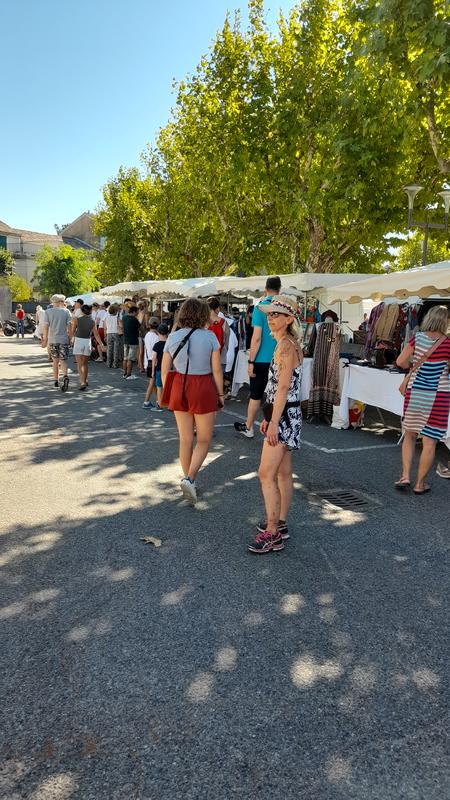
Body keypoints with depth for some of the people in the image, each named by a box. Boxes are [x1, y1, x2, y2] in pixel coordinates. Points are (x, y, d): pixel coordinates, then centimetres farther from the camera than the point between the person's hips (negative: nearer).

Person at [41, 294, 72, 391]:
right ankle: (65, 376, -28)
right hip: (63, 339, -1)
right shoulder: (66, 311, 1)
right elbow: (69, 326, -5)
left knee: (55, 360, 14)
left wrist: (45, 340, 4)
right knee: (63, 360, -2)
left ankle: (55, 381, 20)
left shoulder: (48, 311, 2)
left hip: (52, 339, 1)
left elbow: (46, 327, -1)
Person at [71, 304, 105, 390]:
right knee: (85, 363, 19)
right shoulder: (93, 322, 2)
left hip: (78, 341, -4)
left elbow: (72, 332, -4)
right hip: (88, 342, 4)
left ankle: (82, 382, -17)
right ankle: (85, 380, 28)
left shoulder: (77, 319, -7)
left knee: (80, 364, -5)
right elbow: (96, 335, 1)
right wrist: (101, 345, 5)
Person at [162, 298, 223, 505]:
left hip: (179, 387, 4)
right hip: (203, 388, -3)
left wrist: (167, 394, 15)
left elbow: (165, 370, 4)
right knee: (203, 440, 9)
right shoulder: (209, 336, -7)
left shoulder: (173, 337, 2)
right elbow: (216, 370, -7)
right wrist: (220, 394, 4)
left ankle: (188, 479, 26)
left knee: (185, 439, 16)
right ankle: (189, 479, -8)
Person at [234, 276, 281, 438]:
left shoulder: (260, 307, -10)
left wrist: (251, 361, -8)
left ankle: (248, 428, 22)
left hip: (262, 359, -3)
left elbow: (257, 338, -13)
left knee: (255, 395, 9)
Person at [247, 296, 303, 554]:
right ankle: (281, 523, 27)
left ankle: (272, 534, -2)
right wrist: (269, 417, 20)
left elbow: (283, 387, -21)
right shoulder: (287, 343, 15)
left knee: (266, 474, -8)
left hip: (284, 416, -10)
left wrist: (274, 423, -22)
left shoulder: (286, 345, -16)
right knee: (284, 473, 16)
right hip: (284, 414, 10)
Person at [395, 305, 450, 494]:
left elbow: (400, 362, -4)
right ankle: (419, 484, 12)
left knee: (409, 435, 18)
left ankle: (405, 476, 11)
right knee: (429, 442, 5)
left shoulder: (417, 338, -3)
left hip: (414, 393, 3)